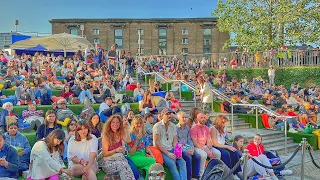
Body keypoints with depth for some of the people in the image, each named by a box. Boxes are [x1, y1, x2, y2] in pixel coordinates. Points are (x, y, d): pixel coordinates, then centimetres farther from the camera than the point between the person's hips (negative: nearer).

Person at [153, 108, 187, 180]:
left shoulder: (173, 126, 10)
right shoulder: (157, 126, -7)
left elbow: (175, 141, 8)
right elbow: (157, 143, -11)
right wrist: (167, 153, -16)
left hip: (171, 150, 5)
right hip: (161, 151, -5)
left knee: (182, 162, -18)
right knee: (172, 163, -28)